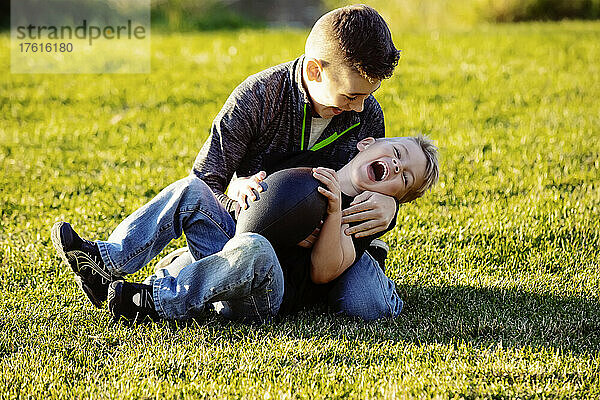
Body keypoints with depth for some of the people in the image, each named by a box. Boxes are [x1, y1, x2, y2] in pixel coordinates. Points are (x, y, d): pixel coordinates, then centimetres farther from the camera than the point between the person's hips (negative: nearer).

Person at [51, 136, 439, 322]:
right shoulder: (305, 172, 21)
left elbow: (323, 272, -11)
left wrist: (335, 209, -21)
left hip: (267, 297, -7)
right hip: (232, 252, 7)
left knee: (254, 249, -40)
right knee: (192, 189, -5)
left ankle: (153, 301, -31)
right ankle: (106, 262, -18)